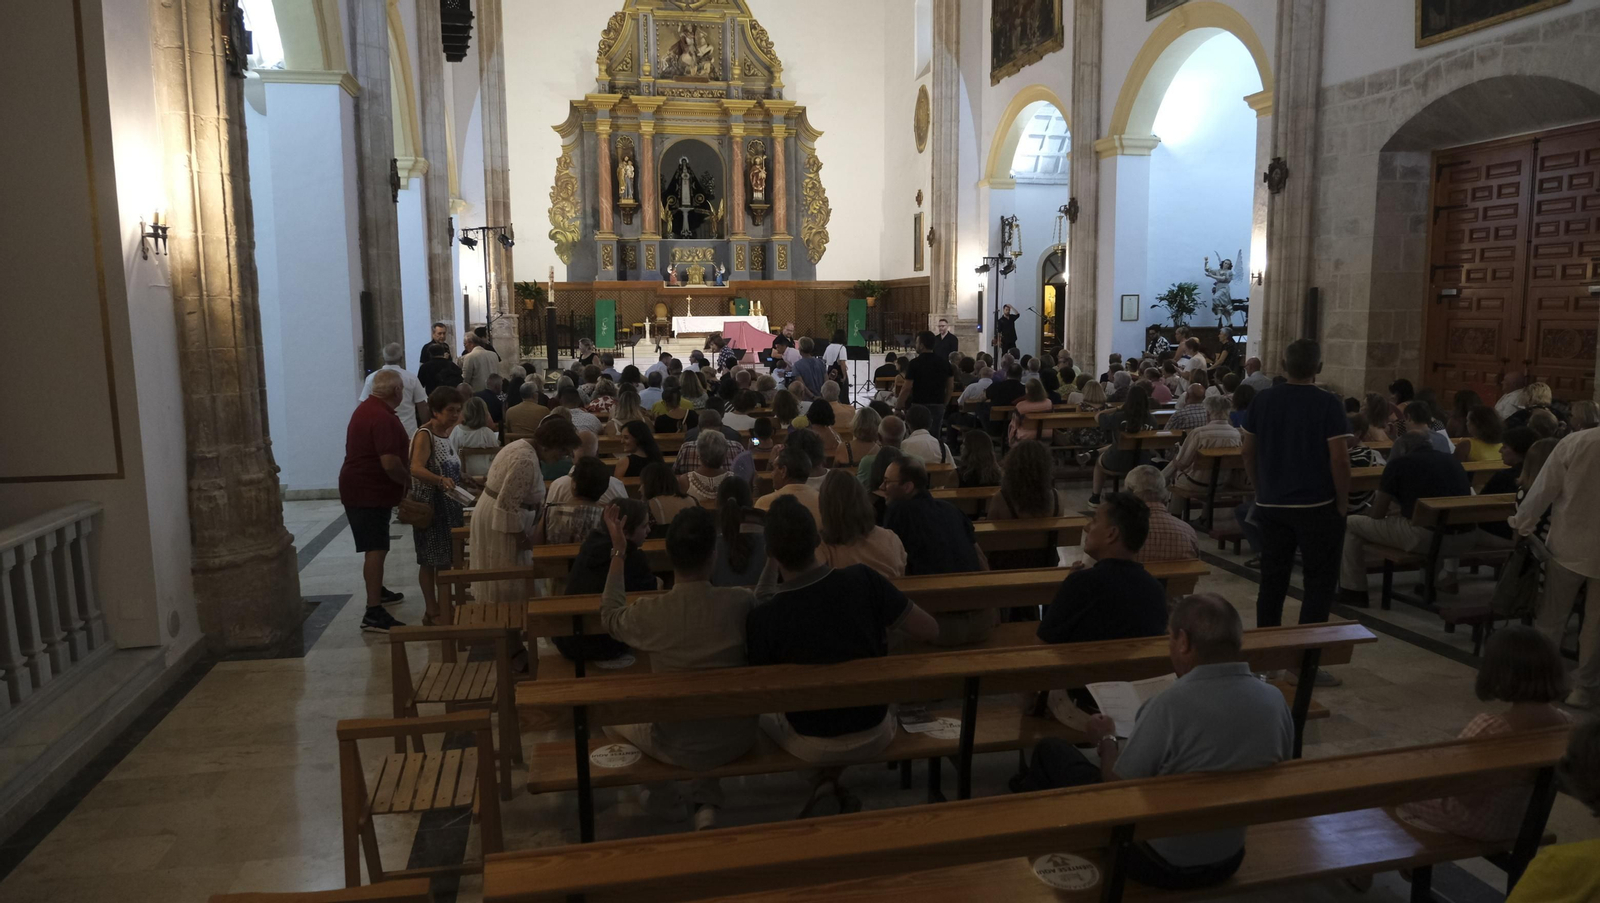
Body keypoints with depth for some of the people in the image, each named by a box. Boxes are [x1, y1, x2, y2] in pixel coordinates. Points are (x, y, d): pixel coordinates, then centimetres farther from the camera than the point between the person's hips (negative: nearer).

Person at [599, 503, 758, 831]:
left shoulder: (649, 612, -22)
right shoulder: (742, 602, -22)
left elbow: (610, 616, 3)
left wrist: (618, 550, 7)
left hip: (679, 748, -1)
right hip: (738, 741, 1)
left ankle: (660, 791, 39)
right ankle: (706, 803, 25)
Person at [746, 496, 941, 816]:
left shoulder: (762, 617, -27)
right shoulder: (863, 580, -23)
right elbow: (929, 630, -13)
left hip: (812, 746, -2)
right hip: (876, 734, 2)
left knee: (764, 709, 31)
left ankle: (826, 789, 18)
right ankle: (828, 781, 25)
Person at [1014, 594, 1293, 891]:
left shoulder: (1172, 704, -31)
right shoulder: (1276, 701, -12)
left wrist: (1106, 740, 2)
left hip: (1157, 863, -6)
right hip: (1228, 860, 6)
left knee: (1051, 750, 11)